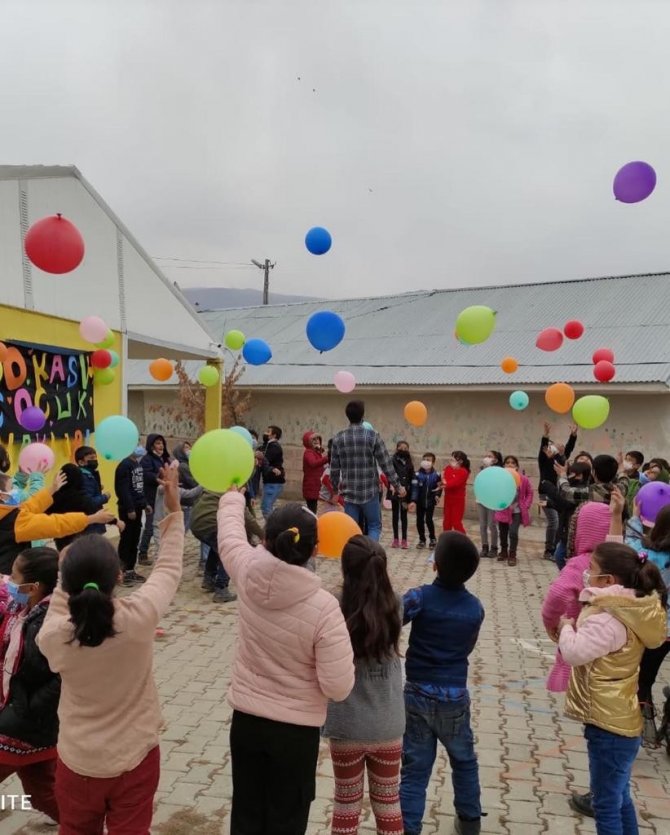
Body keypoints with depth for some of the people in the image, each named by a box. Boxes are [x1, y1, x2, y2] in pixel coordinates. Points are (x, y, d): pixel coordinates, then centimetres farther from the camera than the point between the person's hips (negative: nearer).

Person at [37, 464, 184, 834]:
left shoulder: (53, 635, -23)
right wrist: (175, 512, 1)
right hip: (135, 758, -1)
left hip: (77, 762, 1)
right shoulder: (139, 617, -26)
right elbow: (168, 569, -8)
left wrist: (67, 576, 4)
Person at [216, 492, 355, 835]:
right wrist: (342, 644, -3)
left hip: (245, 720, 4)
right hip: (296, 730, -3)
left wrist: (233, 495, 27)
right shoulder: (324, 607, -24)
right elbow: (338, 687, -21)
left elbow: (229, 534, 8)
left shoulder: (248, 575, -15)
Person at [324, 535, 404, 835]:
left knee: (347, 804, 20)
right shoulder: (395, 608, -12)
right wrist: (370, 554, 7)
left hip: (347, 726, -2)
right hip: (388, 725, 2)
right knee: (388, 802, 22)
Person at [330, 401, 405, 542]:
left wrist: (335, 487, 21)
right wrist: (397, 486, 3)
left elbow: (334, 468, 4)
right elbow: (386, 464, -7)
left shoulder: (338, 438, -1)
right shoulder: (372, 436, -8)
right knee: (374, 526, 11)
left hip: (349, 493, 2)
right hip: (370, 492, -2)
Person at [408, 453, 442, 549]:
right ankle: (422, 539, 21)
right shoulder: (418, 474, -9)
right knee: (420, 520, 5)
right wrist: (413, 501, -18)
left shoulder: (436, 474, -6)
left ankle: (432, 539, 15)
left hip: (430, 502, -1)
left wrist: (437, 495, -17)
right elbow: (415, 488, -11)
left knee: (428, 520, -7)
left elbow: (439, 487, 2)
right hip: (420, 501, 1)